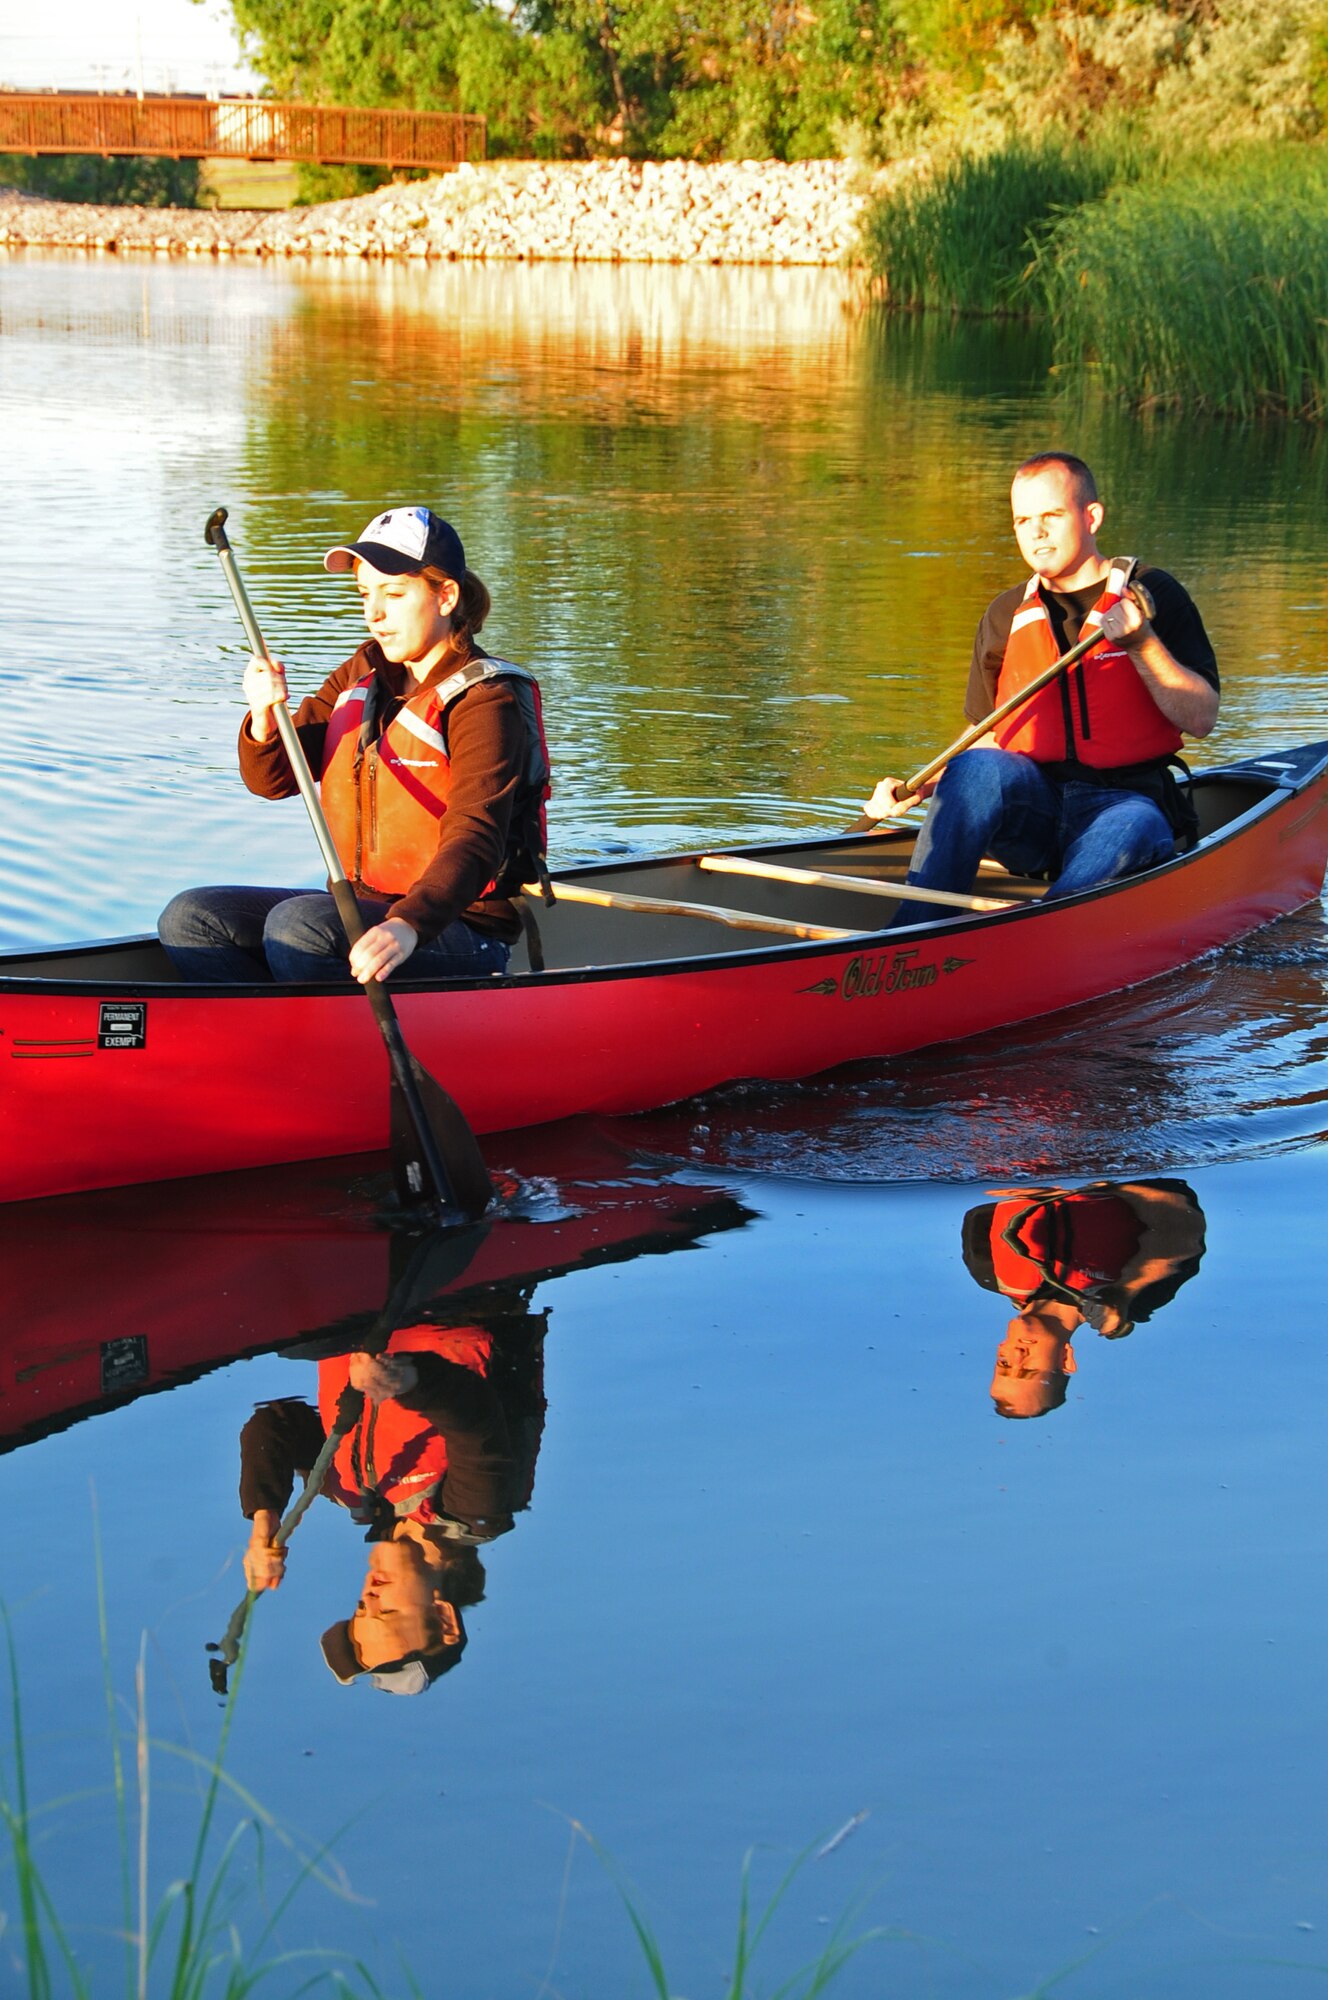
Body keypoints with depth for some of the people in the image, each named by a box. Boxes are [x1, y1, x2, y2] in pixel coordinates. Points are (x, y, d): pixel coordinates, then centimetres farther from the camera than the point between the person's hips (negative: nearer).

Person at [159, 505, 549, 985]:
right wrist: (265, 716, -16)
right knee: (189, 919, -7)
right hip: (359, 906, 8)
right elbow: (271, 779, 9)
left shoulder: (486, 702, -13)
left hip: (456, 926, -8)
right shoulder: (361, 678, 11)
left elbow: (475, 839, -27)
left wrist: (408, 926, -46)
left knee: (296, 925, -33)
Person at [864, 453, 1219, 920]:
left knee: (1129, 831, -37)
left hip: (1127, 799, -2)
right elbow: (988, 741, 18)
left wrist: (1141, 644, -16)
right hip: (1032, 808, 2)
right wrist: (915, 789, 2)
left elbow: (1201, 718, -3)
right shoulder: (1006, 616, 13)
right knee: (976, 769, -30)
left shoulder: (1150, 594, 4)